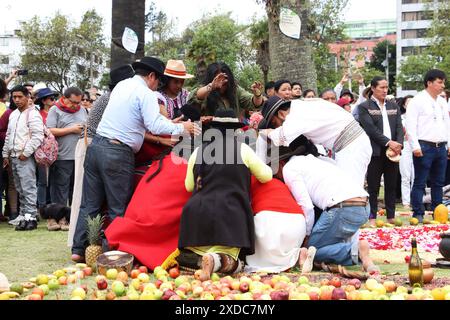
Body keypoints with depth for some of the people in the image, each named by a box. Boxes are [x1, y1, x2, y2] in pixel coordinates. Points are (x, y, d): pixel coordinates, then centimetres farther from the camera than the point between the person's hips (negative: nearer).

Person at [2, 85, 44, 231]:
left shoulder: (33, 114, -7)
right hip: (14, 157, 8)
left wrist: (26, 153, -15)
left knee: (28, 188, -10)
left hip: (25, 158, -8)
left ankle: (30, 217, -11)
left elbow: (38, 136, -14)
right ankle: (23, 215, 14)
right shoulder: (13, 115, 19)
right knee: (20, 190, 10)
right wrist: (6, 154, 20)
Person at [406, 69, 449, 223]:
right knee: (420, 182, -4)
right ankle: (418, 214, -1)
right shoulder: (418, 100, -5)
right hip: (424, 147, -7)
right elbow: (410, 125, -10)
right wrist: (415, 146, -17)